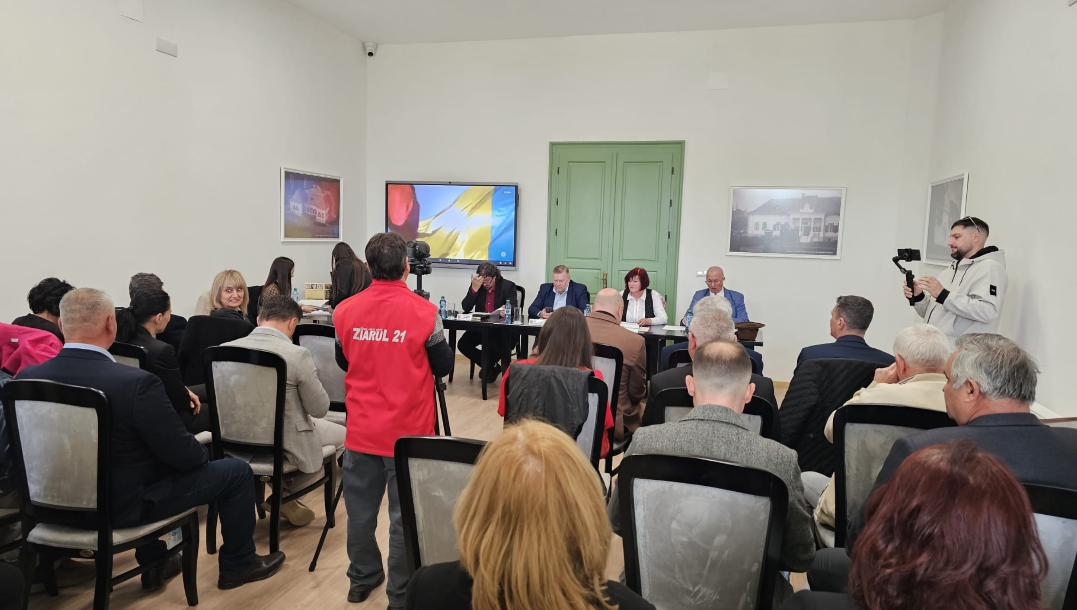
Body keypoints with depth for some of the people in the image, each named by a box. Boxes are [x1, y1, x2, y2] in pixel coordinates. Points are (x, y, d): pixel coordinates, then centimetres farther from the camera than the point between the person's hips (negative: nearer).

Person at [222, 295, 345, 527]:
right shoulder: (297, 354, -23)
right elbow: (320, 409, -14)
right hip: (284, 444, -6)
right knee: (343, 436, 20)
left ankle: (282, 486, 21)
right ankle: (285, 492, 12)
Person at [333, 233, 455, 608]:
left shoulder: (345, 311, -3)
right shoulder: (424, 312, -14)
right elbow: (444, 368, -2)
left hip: (361, 430, 4)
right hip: (408, 432, -4)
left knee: (361, 511, 18)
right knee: (405, 517, 7)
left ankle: (362, 579, 36)